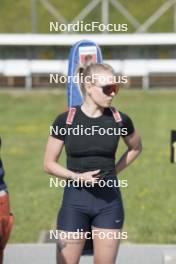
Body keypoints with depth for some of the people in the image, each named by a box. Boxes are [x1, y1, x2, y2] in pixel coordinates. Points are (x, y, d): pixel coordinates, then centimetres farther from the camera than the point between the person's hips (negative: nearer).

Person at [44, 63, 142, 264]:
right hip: (75, 201, -2)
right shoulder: (65, 121, -7)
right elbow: (49, 164, 0)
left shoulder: (120, 120, -1)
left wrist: (113, 171, 6)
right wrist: (77, 176, -16)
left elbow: (136, 147, 19)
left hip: (109, 201, 2)